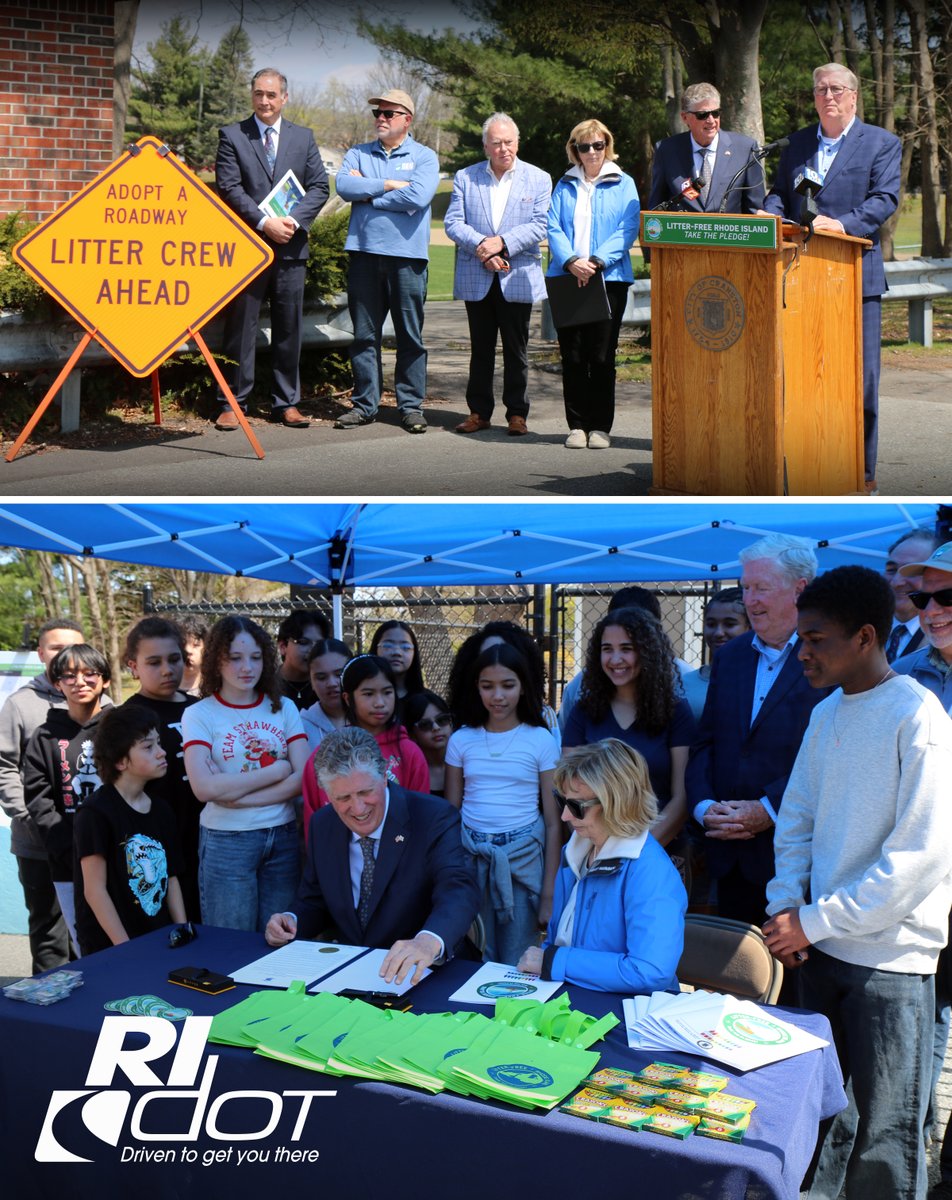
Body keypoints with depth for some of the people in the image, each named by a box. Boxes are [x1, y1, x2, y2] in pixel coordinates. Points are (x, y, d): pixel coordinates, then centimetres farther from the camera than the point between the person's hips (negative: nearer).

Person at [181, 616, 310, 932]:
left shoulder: (283, 707, 5)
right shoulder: (199, 715, -3)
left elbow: (302, 778, -5)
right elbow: (204, 788, -16)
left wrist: (234, 794, -14)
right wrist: (278, 770, -11)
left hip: (283, 838, 3)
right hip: (226, 843, -3)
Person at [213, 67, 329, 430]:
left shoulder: (303, 137, 12)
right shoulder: (232, 135, 4)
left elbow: (319, 186, 6)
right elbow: (229, 187, -5)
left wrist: (294, 220, -10)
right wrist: (264, 222, -15)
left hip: (290, 246, 3)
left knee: (289, 329, 7)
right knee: (241, 328, -1)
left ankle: (287, 403, 15)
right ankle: (233, 403, 5)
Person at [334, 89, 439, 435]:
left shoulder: (424, 157, 5)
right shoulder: (357, 154, 14)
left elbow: (418, 196, -13)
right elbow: (343, 185, -5)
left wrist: (367, 195, -5)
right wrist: (388, 185, -8)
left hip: (407, 255, -2)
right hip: (364, 253, 3)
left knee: (410, 337, 1)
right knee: (364, 335, 5)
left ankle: (411, 405, 8)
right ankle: (365, 404, 11)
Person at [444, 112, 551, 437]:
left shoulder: (538, 179, 5)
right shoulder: (465, 177, 7)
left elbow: (539, 225, -5)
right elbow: (453, 223, 0)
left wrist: (502, 243, -17)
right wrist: (481, 246, -16)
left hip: (517, 278, -1)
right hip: (476, 279, 1)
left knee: (516, 350, 4)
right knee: (480, 349, 8)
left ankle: (517, 413, 11)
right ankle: (479, 412, 16)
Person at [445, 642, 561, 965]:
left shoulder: (541, 741, -1)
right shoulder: (461, 740, 5)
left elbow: (554, 822, 0)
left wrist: (549, 894, -4)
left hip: (522, 858, -2)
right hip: (469, 856, 2)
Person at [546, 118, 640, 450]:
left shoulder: (623, 184, 9)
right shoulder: (565, 186, 14)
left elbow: (628, 230, -2)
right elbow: (553, 228, 4)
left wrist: (597, 261, -16)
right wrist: (571, 261, -15)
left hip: (609, 277, -2)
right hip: (567, 279, 2)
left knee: (602, 356, -2)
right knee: (572, 356, 1)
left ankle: (600, 426, 6)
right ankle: (577, 425, 8)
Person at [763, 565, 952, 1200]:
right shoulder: (827, 713, 8)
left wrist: (817, 921, -15)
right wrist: (787, 904, 0)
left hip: (888, 956, -6)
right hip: (819, 948, 6)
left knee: (884, 1134, 2)